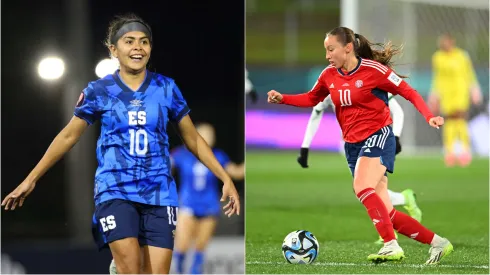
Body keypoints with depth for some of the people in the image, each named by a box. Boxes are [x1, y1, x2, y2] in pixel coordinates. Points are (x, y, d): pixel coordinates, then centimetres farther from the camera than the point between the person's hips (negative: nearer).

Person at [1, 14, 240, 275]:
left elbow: (193, 139, 12)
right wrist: (31, 179, 8)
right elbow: (68, 136, 9)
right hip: (115, 192, -2)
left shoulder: (166, 88, 4)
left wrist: (226, 179, 8)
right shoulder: (99, 91, 1)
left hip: (159, 194, 2)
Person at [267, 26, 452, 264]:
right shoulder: (329, 75, 5)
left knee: (362, 187, -32)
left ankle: (392, 246, -32)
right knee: (386, 215, 2)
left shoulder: (373, 70, -12)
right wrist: (282, 99, 6)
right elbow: (312, 98, 22)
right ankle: (438, 243, 14)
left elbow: (409, 92, -7)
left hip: (378, 136, -6)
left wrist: (429, 117, -20)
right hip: (352, 144, 6)